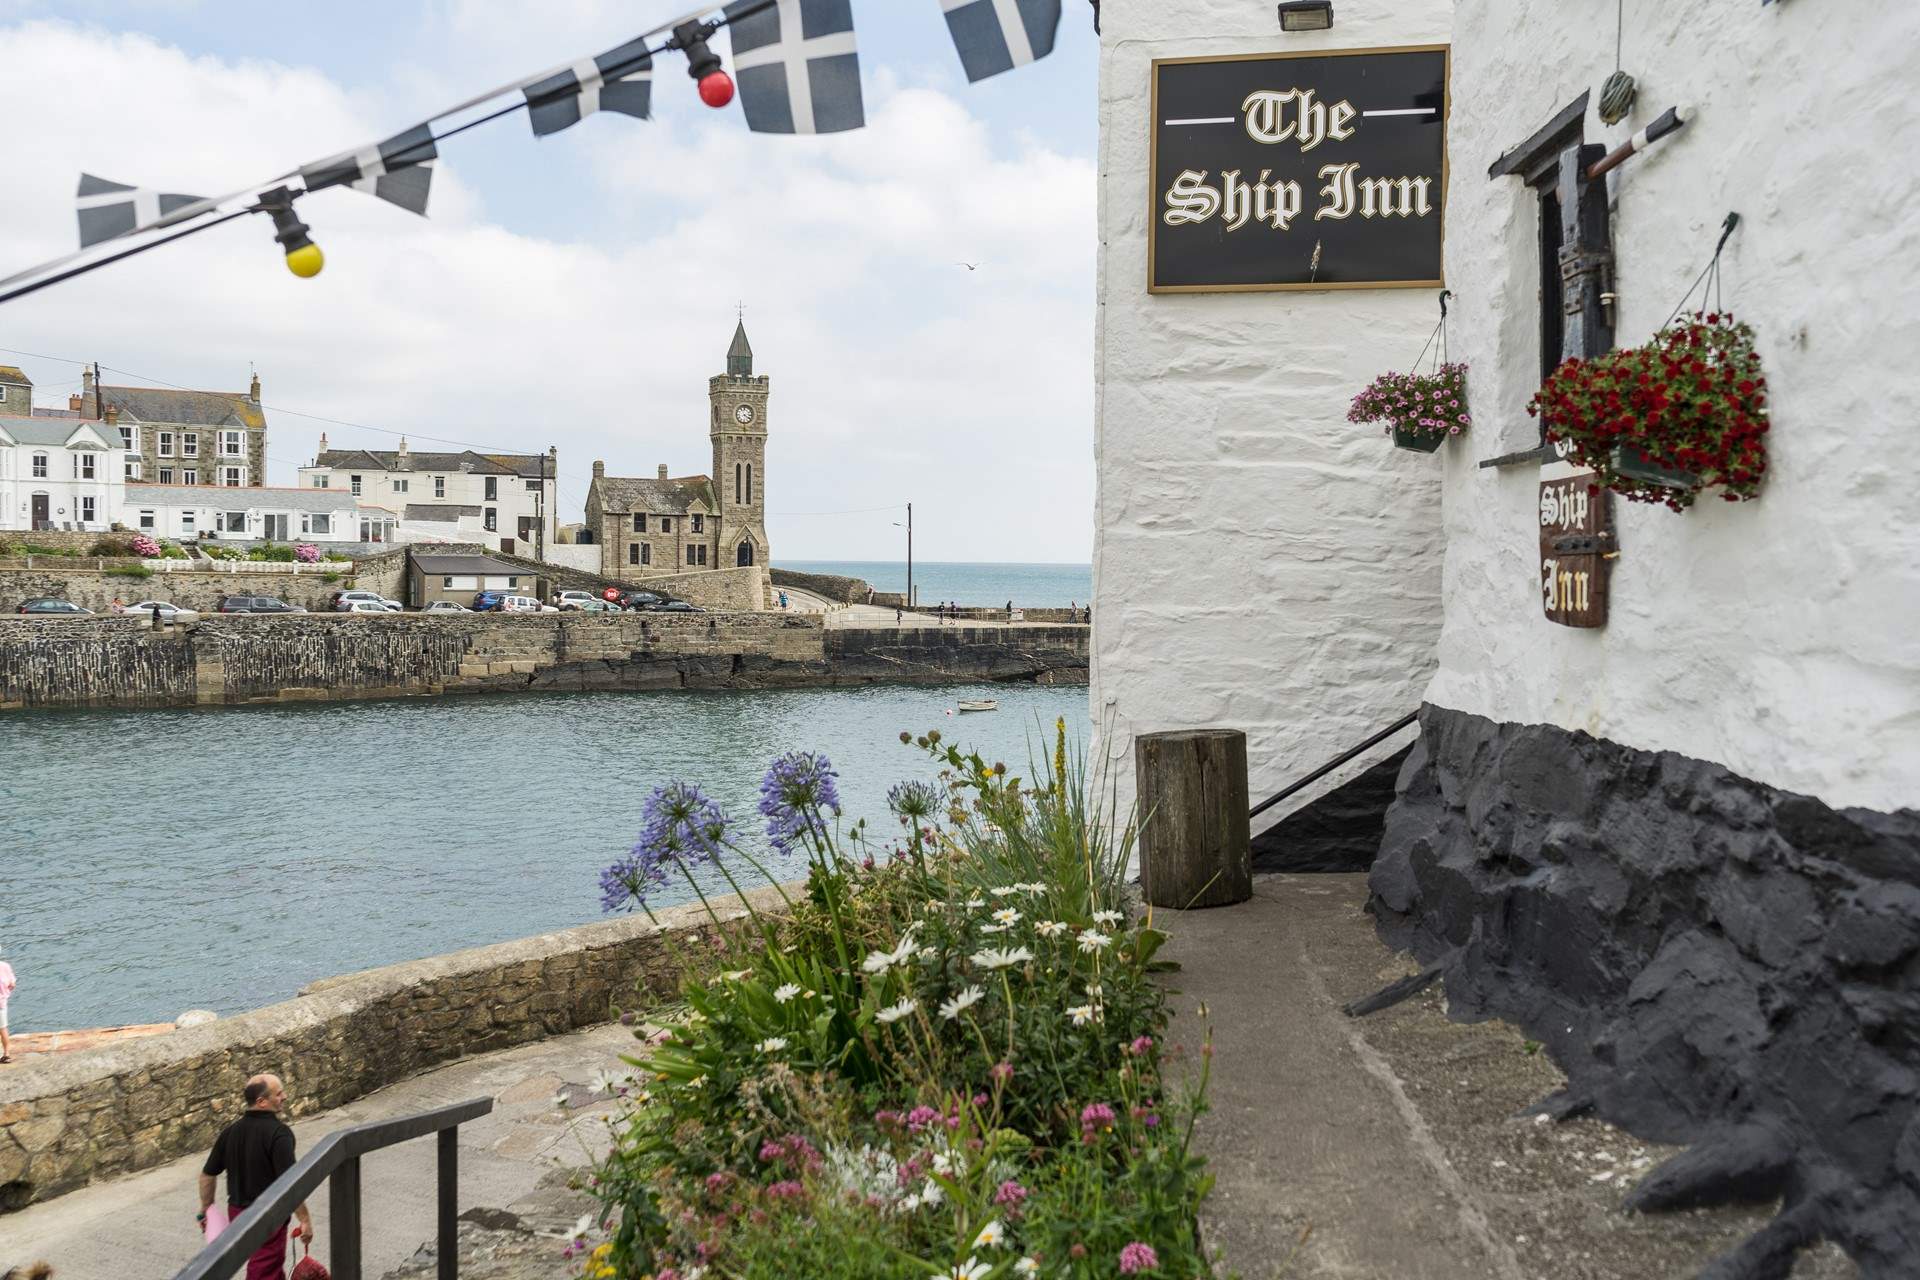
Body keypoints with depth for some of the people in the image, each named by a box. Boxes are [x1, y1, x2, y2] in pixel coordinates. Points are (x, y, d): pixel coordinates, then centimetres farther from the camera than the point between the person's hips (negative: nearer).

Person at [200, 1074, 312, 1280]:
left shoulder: (230, 1131, 0)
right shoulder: (278, 1133, -22)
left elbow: (207, 1174, 8)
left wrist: (206, 1208, 23)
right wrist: (305, 1219, -17)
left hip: (237, 1213, 7)